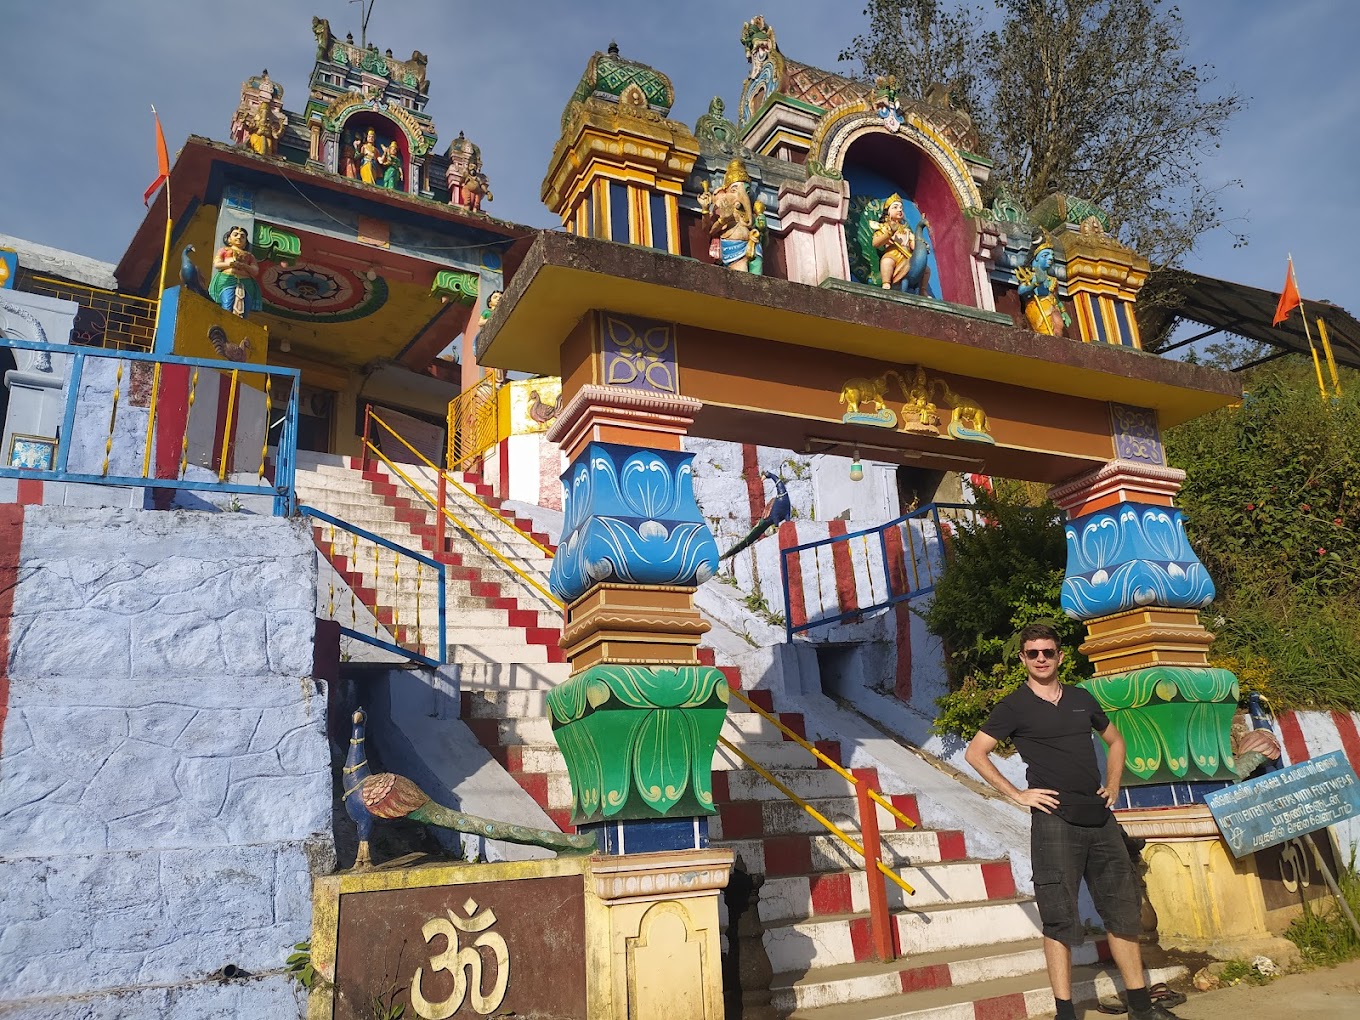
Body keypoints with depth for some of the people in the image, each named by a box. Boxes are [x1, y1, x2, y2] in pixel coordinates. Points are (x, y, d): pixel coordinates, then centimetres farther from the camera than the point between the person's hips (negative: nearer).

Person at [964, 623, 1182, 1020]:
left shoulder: (1082, 699, 12)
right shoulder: (1014, 707, -2)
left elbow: (1115, 742, 26)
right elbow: (975, 753, -5)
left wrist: (1112, 787, 13)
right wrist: (1017, 794, -9)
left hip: (1100, 819, 5)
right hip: (1054, 820, -5)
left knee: (1123, 910, 11)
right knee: (1060, 918, -1)